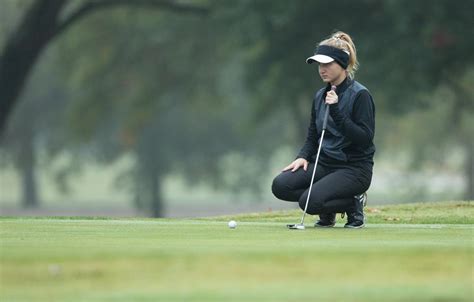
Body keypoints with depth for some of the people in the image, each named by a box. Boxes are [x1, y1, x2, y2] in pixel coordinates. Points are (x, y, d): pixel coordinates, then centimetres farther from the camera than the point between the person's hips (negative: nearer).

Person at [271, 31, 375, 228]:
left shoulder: (360, 95, -10)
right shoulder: (320, 96, 11)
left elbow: (365, 138, -19)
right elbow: (313, 136, 17)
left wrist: (336, 111, -25)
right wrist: (303, 157, -4)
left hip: (354, 167, -7)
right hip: (324, 164, 7)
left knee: (311, 201, -29)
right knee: (280, 185, -17)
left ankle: (353, 204, -1)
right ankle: (328, 211, 5)